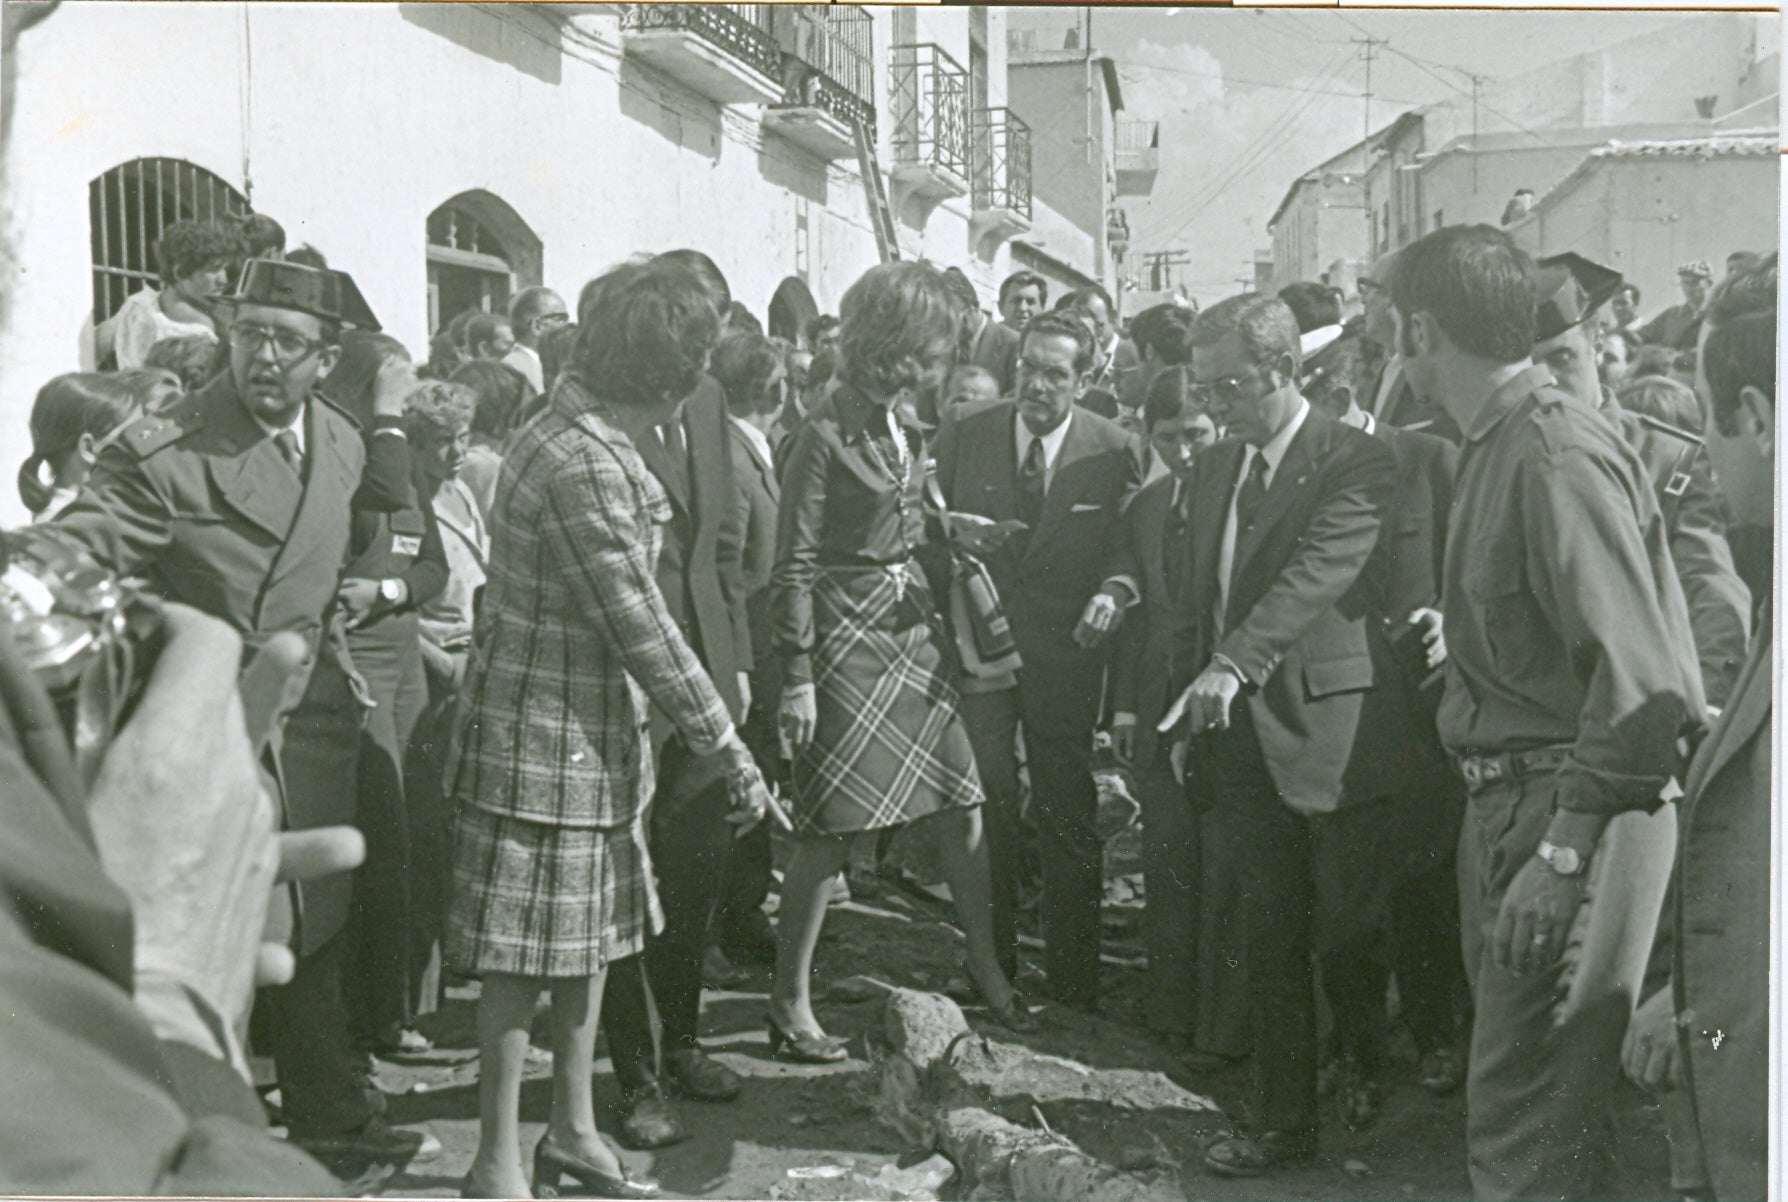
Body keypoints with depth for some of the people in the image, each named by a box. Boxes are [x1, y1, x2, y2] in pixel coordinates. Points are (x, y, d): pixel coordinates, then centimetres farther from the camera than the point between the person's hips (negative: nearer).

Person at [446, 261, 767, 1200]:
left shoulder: (581, 436, 10)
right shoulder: (584, 464, -22)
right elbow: (641, 629, -21)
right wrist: (727, 750, -14)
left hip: (593, 735, 10)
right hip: (543, 740, -10)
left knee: (592, 937, 16)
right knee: (523, 952, 0)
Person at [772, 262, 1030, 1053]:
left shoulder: (901, 428, 10)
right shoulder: (826, 435, -14)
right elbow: (793, 566, -15)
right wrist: (797, 675, -18)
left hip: (911, 631, 8)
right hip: (847, 638, -8)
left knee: (962, 799, 10)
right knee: (830, 827, -3)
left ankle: (985, 963, 26)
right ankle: (789, 1002, 10)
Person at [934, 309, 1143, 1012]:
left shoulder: (1115, 452, -1)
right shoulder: (962, 437, 3)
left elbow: (1129, 546, 1)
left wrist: (1113, 591, -19)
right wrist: (952, 530, -13)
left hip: (1064, 650, -1)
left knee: (1068, 814, 5)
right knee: (983, 805, 3)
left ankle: (1073, 975, 17)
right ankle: (989, 965, 18)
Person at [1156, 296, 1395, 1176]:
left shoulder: (1354, 462, -8)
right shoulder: (1213, 468, 15)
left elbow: (1318, 570, -23)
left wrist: (1236, 664, -35)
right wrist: (1187, 717, 13)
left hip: (1315, 731, -6)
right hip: (1236, 733, 6)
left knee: (1342, 932, 2)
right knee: (1270, 938, 10)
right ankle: (1282, 1121, 19)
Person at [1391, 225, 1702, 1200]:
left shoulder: (1559, 454, -19)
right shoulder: (1493, 448, 12)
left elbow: (1641, 676, -26)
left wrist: (1566, 852, -26)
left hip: (1566, 810, -10)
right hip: (1505, 801, 10)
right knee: (1506, 1105, 21)